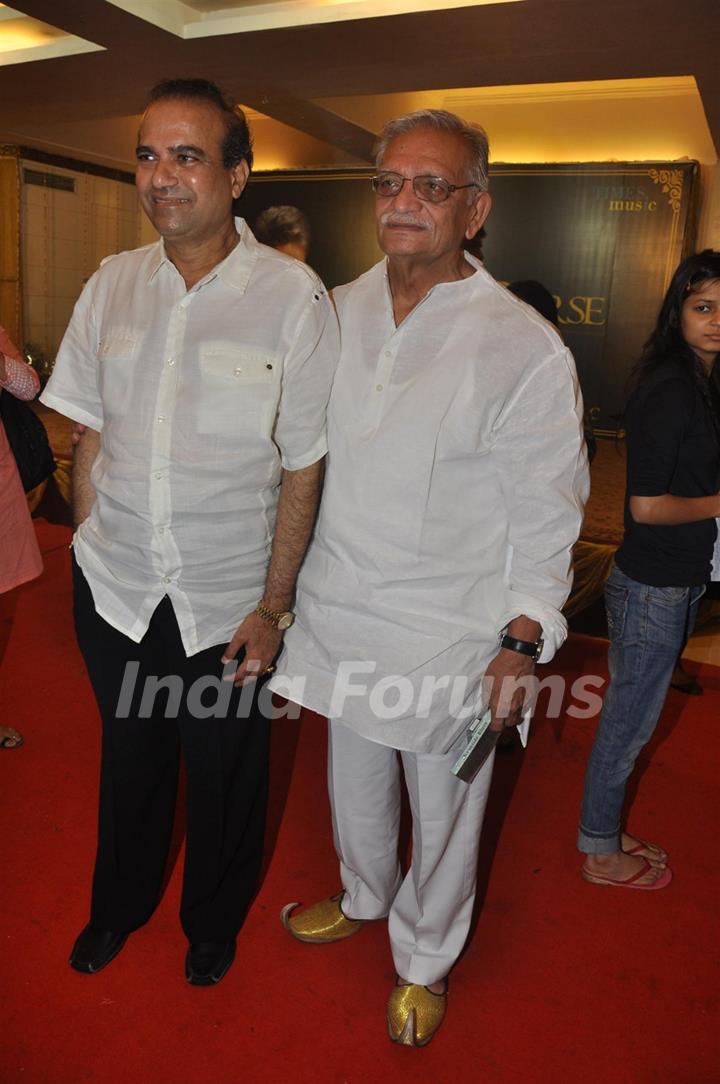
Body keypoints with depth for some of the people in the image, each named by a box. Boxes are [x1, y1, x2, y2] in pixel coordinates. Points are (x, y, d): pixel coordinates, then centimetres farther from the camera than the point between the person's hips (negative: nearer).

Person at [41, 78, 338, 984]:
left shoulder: (293, 296, -11)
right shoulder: (110, 284, 1)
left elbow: (303, 467, -9)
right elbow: (91, 437, 7)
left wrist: (273, 605, -10)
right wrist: (88, 550, 4)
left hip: (227, 599, -3)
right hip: (115, 587, 3)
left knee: (225, 773, 16)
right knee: (128, 755, 22)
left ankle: (213, 924, 47)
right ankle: (118, 906, 52)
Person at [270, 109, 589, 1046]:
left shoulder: (524, 350, -15)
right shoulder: (338, 312, 1)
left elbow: (547, 513, -10)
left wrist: (521, 646, -12)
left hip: (450, 634, -4)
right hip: (343, 613, 5)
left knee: (444, 808, 15)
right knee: (354, 780, 25)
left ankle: (425, 958, 44)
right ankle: (363, 899, 55)